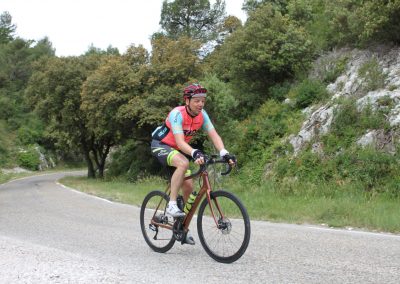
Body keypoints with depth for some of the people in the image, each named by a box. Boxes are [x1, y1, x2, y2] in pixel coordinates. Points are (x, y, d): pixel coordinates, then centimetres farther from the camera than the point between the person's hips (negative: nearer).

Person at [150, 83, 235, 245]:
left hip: (177, 149, 7)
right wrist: (195, 153, -55)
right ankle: (172, 205, -28)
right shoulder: (177, 114, -28)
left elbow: (214, 135, -17)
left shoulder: (202, 115, -10)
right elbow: (180, 141, -38)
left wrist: (224, 153, -34)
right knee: (183, 163, -37)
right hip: (160, 145, -7)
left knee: (188, 186, -1)